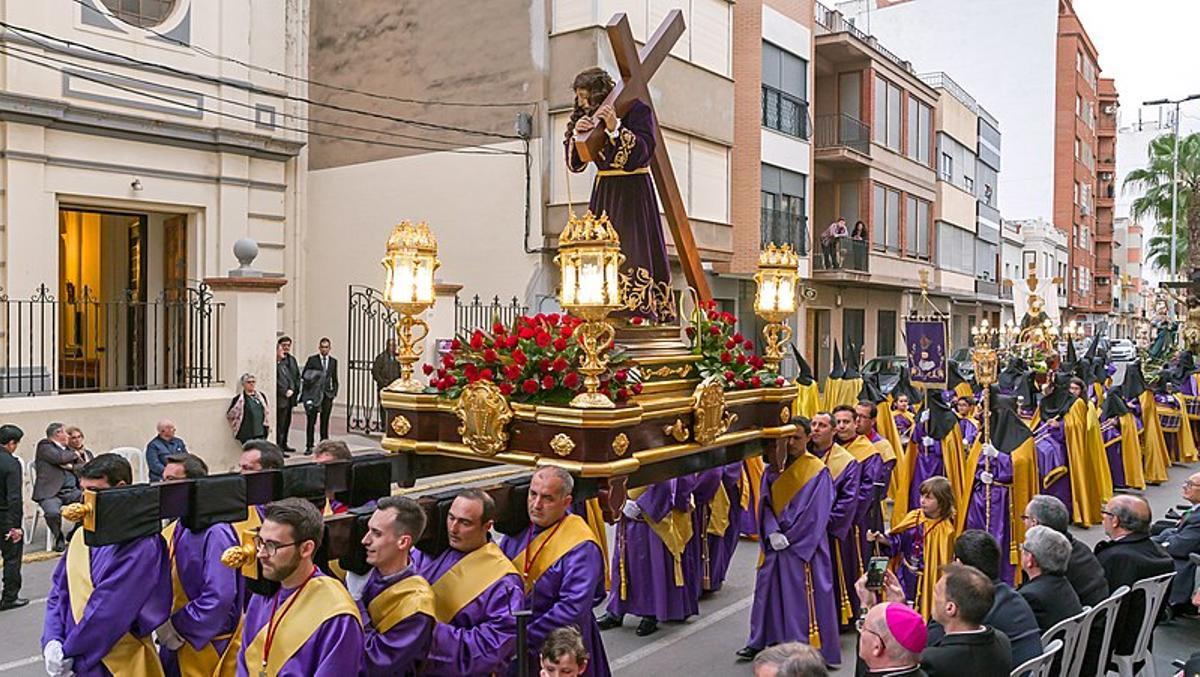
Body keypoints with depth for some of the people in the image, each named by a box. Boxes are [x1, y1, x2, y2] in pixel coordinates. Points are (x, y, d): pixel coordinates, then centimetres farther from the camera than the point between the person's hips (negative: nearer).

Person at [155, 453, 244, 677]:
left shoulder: (215, 533, -19)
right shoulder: (171, 532, 7)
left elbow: (220, 597, -25)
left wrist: (177, 627, -17)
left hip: (205, 649, -7)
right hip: (172, 644, 7)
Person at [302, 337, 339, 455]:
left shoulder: (333, 361, 10)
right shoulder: (312, 359, 0)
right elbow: (303, 376, 1)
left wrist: (334, 391, 5)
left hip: (327, 394, 3)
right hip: (313, 394, -3)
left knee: (325, 421, 7)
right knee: (311, 421, -2)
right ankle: (309, 446, 3)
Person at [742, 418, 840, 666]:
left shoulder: (817, 470, -6)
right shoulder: (774, 467, 7)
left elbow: (816, 512, -10)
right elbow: (765, 503, 4)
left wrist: (789, 538, -11)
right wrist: (772, 533, -11)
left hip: (803, 545, -5)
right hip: (773, 543, 5)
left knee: (803, 597, -2)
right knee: (767, 591, 12)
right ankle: (760, 641, 26)